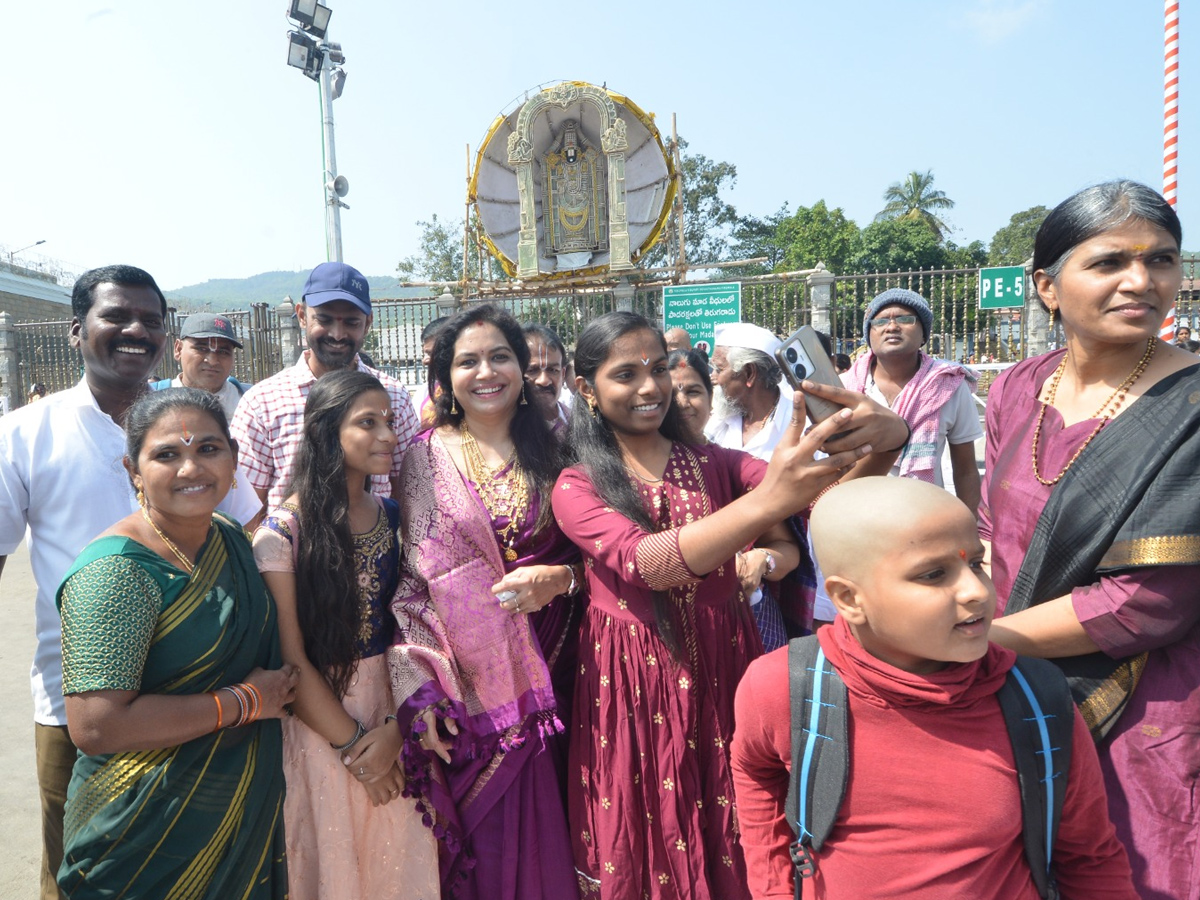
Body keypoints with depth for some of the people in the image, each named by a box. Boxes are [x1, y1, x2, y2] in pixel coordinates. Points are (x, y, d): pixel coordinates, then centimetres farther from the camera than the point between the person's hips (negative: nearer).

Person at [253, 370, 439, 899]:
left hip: (391, 716, 4)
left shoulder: (393, 516, 0)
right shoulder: (283, 531, -14)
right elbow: (289, 659, -14)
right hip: (318, 722, -4)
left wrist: (395, 728, -10)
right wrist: (352, 743, -9)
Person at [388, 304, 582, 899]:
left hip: (545, 666, 1)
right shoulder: (427, 458, -1)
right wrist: (420, 690, -10)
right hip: (466, 676, -1)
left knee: (543, 830, 10)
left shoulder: (552, 452, 3)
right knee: (480, 840, 10)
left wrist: (558, 577, -13)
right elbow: (410, 579, -3)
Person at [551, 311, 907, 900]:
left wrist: (884, 439, -35)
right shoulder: (576, 487, -5)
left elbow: (828, 495, -12)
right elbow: (641, 561, -26)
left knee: (734, 852, 14)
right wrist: (767, 501, -41)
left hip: (723, 672, 2)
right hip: (632, 688, -2)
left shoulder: (713, 464, 4)